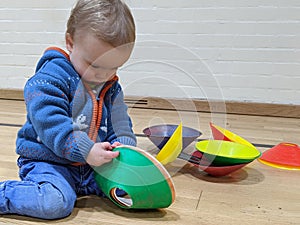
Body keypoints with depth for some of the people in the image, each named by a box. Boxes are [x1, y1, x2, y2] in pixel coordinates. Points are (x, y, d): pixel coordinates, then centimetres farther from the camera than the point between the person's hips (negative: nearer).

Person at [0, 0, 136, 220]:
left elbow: (120, 123, 10)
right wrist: (84, 150, -30)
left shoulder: (112, 88, 9)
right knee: (56, 202, -32)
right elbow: (49, 121, -26)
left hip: (93, 163, 7)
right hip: (47, 160, -7)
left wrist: (124, 144, -13)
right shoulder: (50, 77, -15)